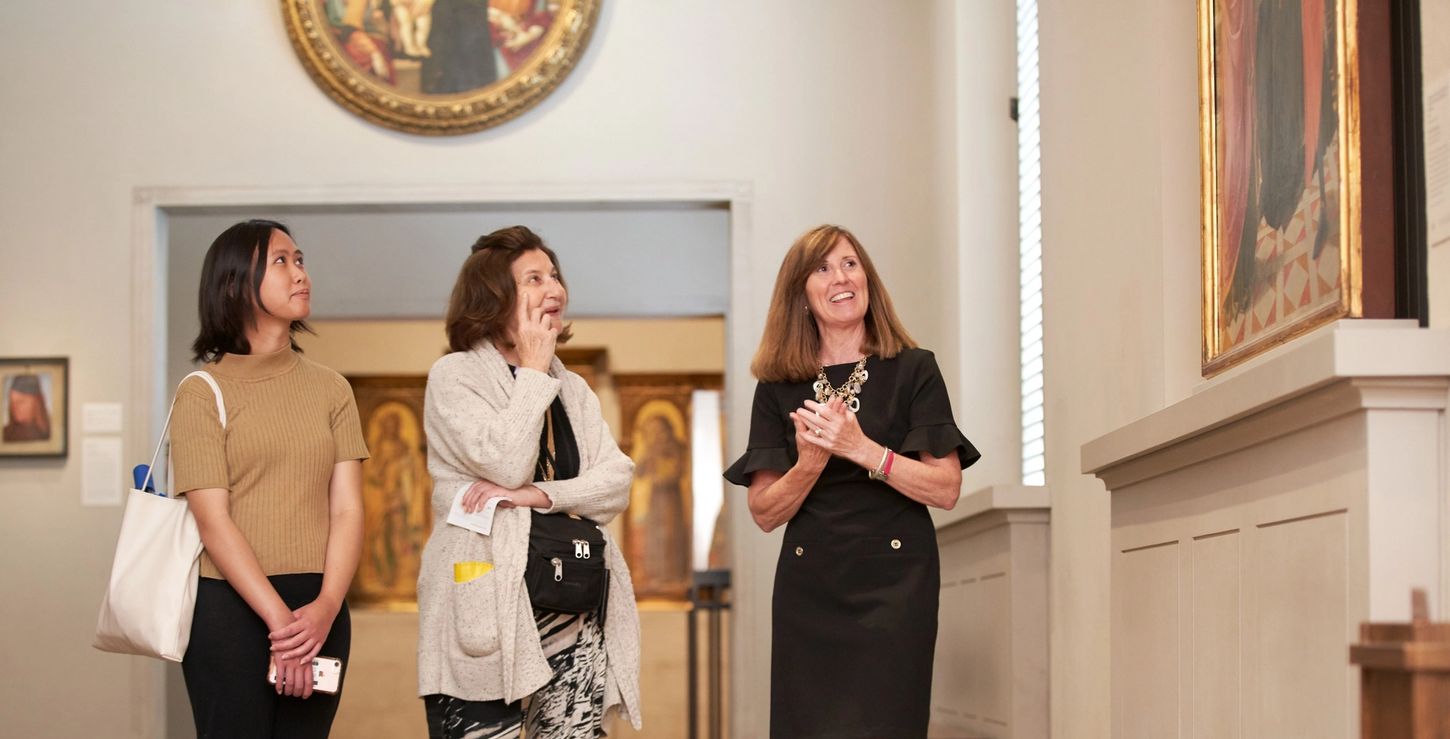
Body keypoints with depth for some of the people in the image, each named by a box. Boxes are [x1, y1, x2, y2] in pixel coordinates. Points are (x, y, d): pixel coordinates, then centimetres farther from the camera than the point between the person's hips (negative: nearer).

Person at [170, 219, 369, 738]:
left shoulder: (330, 389, 11)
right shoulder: (203, 392, -1)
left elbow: (347, 510, 3)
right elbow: (213, 521, -9)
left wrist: (326, 607, -14)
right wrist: (280, 620, -17)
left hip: (319, 609, 4)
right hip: (232, 605, -4)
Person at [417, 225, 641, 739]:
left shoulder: (571, 389, 18)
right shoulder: (454, 376, 0)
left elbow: (617, 482, 6)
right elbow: (507, 464, -14)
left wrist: (542, 494, -10)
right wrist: (533, 372, -4)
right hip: (489, 606, -5)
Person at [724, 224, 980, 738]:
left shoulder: (913, 371, 3)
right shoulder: (778, 389, 8)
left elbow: (945, 490, -4)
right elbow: (765, 513, 5)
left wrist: (861, 449, -16)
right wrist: (809, 463, -14)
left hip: (893, 584, -2)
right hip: (808, 589, 2)